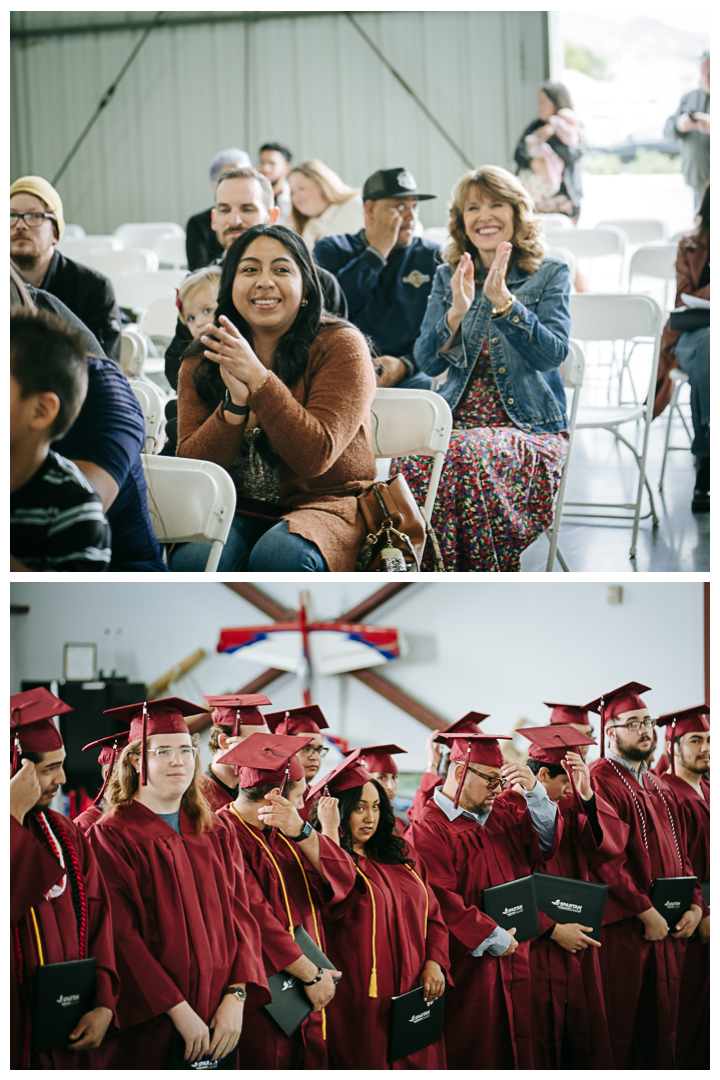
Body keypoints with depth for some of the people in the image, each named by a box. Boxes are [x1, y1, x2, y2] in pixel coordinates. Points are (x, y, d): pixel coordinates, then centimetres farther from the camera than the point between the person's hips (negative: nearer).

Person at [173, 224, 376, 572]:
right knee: (191, 561, -31)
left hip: (325, 502, -3)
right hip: (238, 510, 3)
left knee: (277, 556, -36)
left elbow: (316, 456, -16)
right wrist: (235, 404, -19)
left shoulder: (341, 346, -5)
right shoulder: (202, 362, 6)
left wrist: (257, 378, -22)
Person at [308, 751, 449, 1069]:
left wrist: (435, 961, 1)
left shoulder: (402, 855, 14)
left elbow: (432, 913, 18)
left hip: (413, 998, 6)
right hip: (360, 1004, -6)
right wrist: (330, 831, -20)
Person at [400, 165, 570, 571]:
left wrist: (503, 302, -20)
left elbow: (553, 353, -8)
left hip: (529, 428, -3)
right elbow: (427, 362, 6)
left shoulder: (551, 275, 6)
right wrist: (456, 313, -12)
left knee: (468, 456, -38)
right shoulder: (448, 278, 15)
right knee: (414, 462, -33)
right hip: (457, 420, 3)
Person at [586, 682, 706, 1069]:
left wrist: (695, 904, 1)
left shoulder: (658, 786, 17)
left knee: (660, 1025, 11)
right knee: (619, 1028, -2)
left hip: (666, 927, 8)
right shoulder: (599, 781, -11)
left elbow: (679, 850, 16)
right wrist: (646, 912, -18)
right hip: (622, 927, -8)